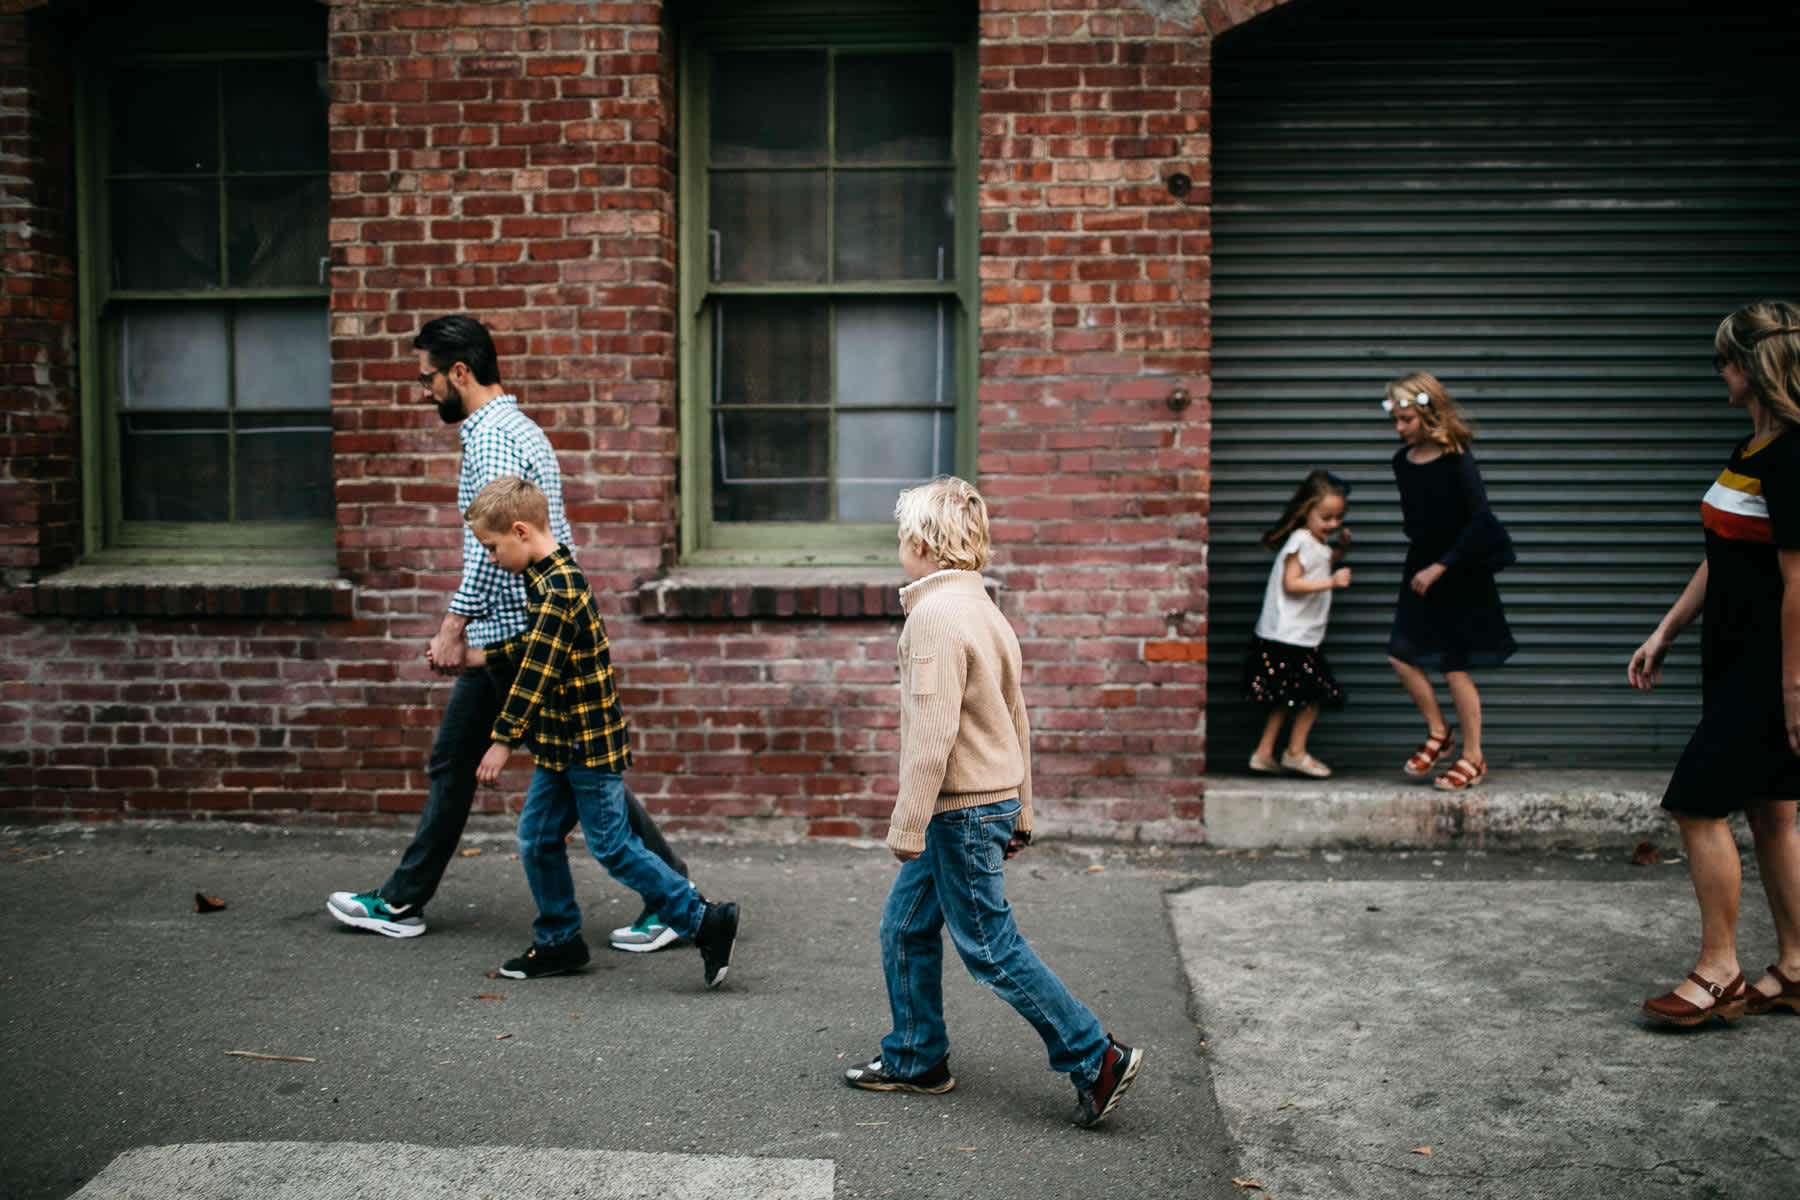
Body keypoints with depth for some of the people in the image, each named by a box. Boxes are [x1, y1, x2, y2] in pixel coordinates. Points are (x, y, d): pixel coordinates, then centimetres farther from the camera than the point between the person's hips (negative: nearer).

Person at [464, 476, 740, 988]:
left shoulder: (559, 589, -21)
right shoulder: (548, 578, 10)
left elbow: (537, 671, -23)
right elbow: (531, 649, 24)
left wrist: (503, 740, -20)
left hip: (589, 743, -10)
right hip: (561, 742, 10)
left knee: (612, 846, -5)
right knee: (537, 839, 14)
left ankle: (705, 921, 2)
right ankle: (559, 941, 26)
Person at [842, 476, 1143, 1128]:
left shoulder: (936, 614, -19)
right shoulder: (980, 607, 12)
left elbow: (934, 732, -24)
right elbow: (1015, 717, 16)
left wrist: (908, 826, -20)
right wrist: (1019, 810, 22)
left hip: (962, 809, -10)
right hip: (992, 800, 10)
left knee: (989, 946, -1)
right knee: (906, 925, 17)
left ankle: (1098, 1058, 5)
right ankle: (916, 1058, 27)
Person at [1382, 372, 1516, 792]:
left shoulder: (1457, 461, -15)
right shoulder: (1402, 461, 4)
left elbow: (1479, 521, -18)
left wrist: (1440, 566, -20)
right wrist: (1420, 563, 9)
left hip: (1460, 574, -6)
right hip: (1420, 570, 6)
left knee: (1455, 667, -2)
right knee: (1402, 656, 0)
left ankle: (1472, 757, 13)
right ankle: (1439, 734, 20)